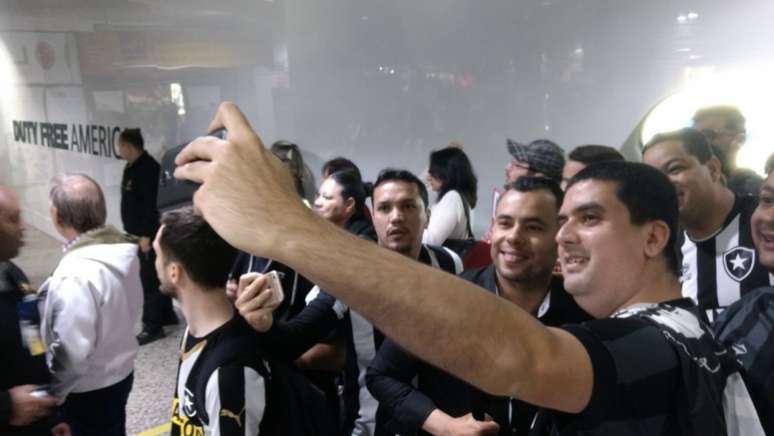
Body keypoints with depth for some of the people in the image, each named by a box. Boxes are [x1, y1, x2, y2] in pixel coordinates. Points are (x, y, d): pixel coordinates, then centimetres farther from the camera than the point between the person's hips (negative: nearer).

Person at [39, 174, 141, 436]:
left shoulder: (75, 274, -31)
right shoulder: (123, 252, -6)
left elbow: (71, 353, -27)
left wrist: (49, 392, -11)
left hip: (89, 390, -7)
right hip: (121, 372, 7)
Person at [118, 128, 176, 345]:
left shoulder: (148, 168, -18)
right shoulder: (131, 167, 12)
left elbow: (151, 204, -23)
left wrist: (146, 235, -23)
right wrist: (132, 232, 19)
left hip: (147, 234, -10)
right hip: (136, 233, 10)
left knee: (149, 279, -4)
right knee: (155, 276, 18)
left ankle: (153, 327, 4)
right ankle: (166, 315, 31)